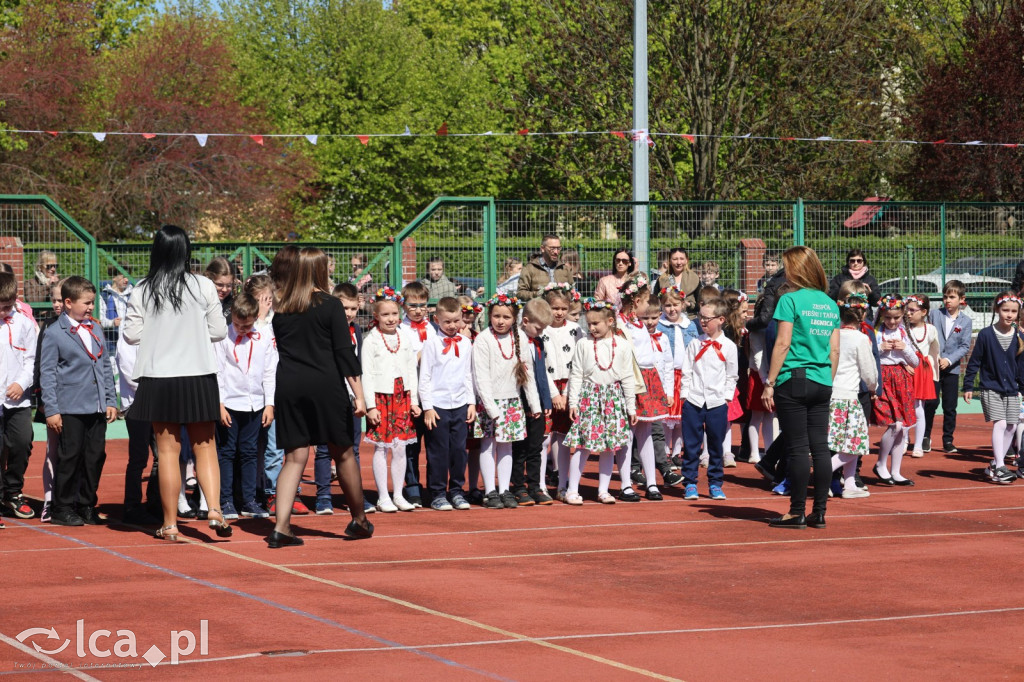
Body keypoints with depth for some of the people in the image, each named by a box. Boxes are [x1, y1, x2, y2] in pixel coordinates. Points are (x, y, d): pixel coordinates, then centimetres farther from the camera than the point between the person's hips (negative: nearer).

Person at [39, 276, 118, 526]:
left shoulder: (95, 332, 15)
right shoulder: (55, 335, -3)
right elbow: (47, 374, -4)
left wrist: (111, 401, 12)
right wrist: (51, 410, -9)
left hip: (97, 409, 6)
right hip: (70, 409, -6)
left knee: (95, 458, 6)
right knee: (70, 458, -2)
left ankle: (86, 506, 17)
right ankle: (63, 509, 7)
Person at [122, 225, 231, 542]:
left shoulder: (142, 291, -5)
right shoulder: (204, 287, -5)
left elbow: (131, 334, -3)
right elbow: (219, 331, -2)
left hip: (158, 379, 0)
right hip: (198, 376, 0)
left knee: (167, 449, 7)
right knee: (204, 445, 10)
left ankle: (170, 523, 9)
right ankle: (214, 508, -8)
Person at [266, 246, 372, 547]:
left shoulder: (280, 308, 7)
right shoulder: (329, 305, -5)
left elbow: (281, 350, 10)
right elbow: (345, 353, -7)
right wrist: (358, 394, -7)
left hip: (289, 387, 3)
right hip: (325, 385, -3)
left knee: (294, 457, 4)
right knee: (343, 454, 11)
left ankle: (281, 527, -8)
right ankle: (359, 521, 23)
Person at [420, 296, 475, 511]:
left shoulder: (466, 343, 8)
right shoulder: (432, 343, -4)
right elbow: (424, 377, -4)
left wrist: (471, 403, 10)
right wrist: (427, 407, -7)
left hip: (460, 405, 4)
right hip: (438, 405, -4)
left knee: (459, 449, 6)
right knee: (438, 451, 0)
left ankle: (457, 491, 17)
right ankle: (437, 493, 8)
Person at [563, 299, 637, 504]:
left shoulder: (623, 346, 2)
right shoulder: (583, 345, 0)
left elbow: (628, 378, 5)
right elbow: (576, 375, 2)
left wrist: (631, 407, 5)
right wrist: (573, 402, -4)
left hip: (613, 398, 2)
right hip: (588, 396, -2)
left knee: (609, 447, 5)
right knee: (582, 445, -5)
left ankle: (603, 490, 14)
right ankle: (572, 490, 2)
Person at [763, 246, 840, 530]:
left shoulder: (791, 300, -7)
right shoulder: (830, 304, 11)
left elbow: (783, 344, -11)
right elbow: (835, 350, 11)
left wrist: (769, 383, -8)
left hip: (794, 380, -6)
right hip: (822, 384, 6)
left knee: (797, 448, -2)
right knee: (820, 447, 6)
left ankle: (797, 512, 1)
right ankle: (819, 513, 9)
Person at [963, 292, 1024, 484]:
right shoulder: (986, 335, -8)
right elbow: (974, 362, -4)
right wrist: (968, 386, -5)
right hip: (991, 388, -5)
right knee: (1000, 423, -17)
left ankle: (994, 466, 16)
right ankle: (999, 467, -17)